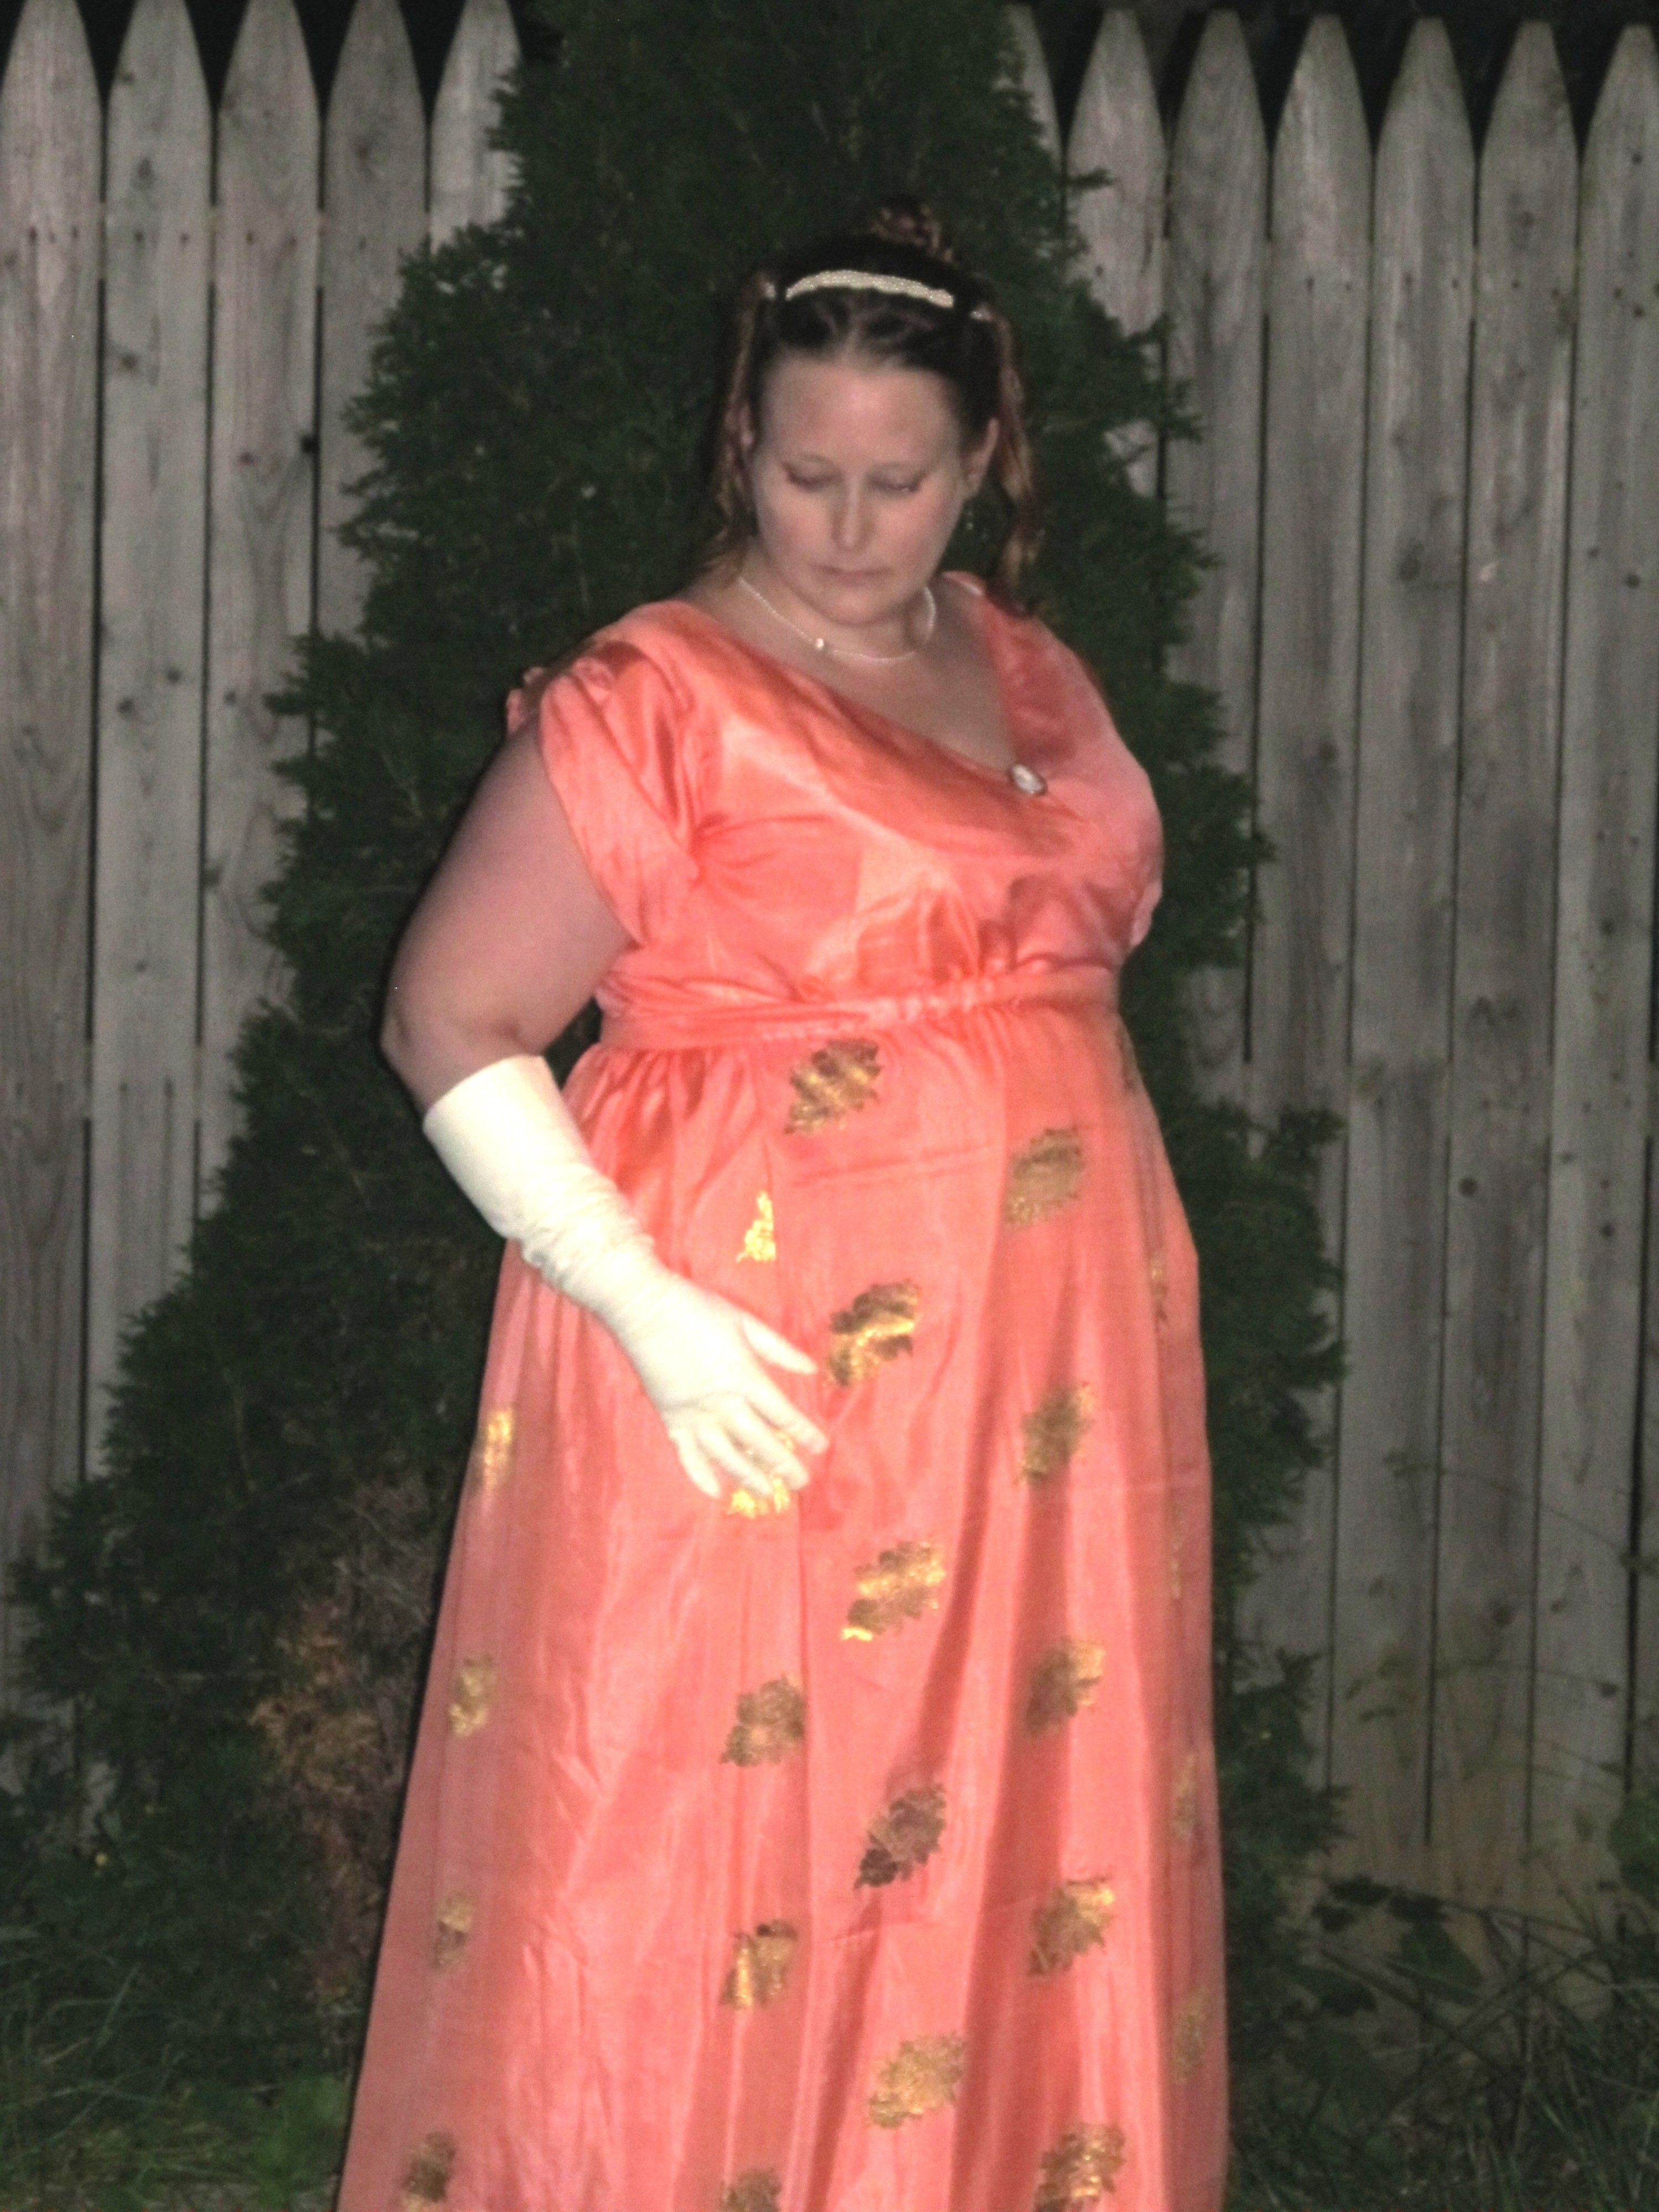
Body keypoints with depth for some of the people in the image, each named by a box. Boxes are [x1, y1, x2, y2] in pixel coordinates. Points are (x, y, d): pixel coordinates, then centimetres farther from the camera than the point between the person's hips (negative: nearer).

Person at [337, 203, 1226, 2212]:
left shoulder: (1031, 676, 11)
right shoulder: (653, 702, -10)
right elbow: (452, 1023, -11)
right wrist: (645, 1310, -19)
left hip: (1041, 1383, 6)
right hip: (767, 1389, -6)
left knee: (1025, 1851, 10)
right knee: (717, 1879, -2)